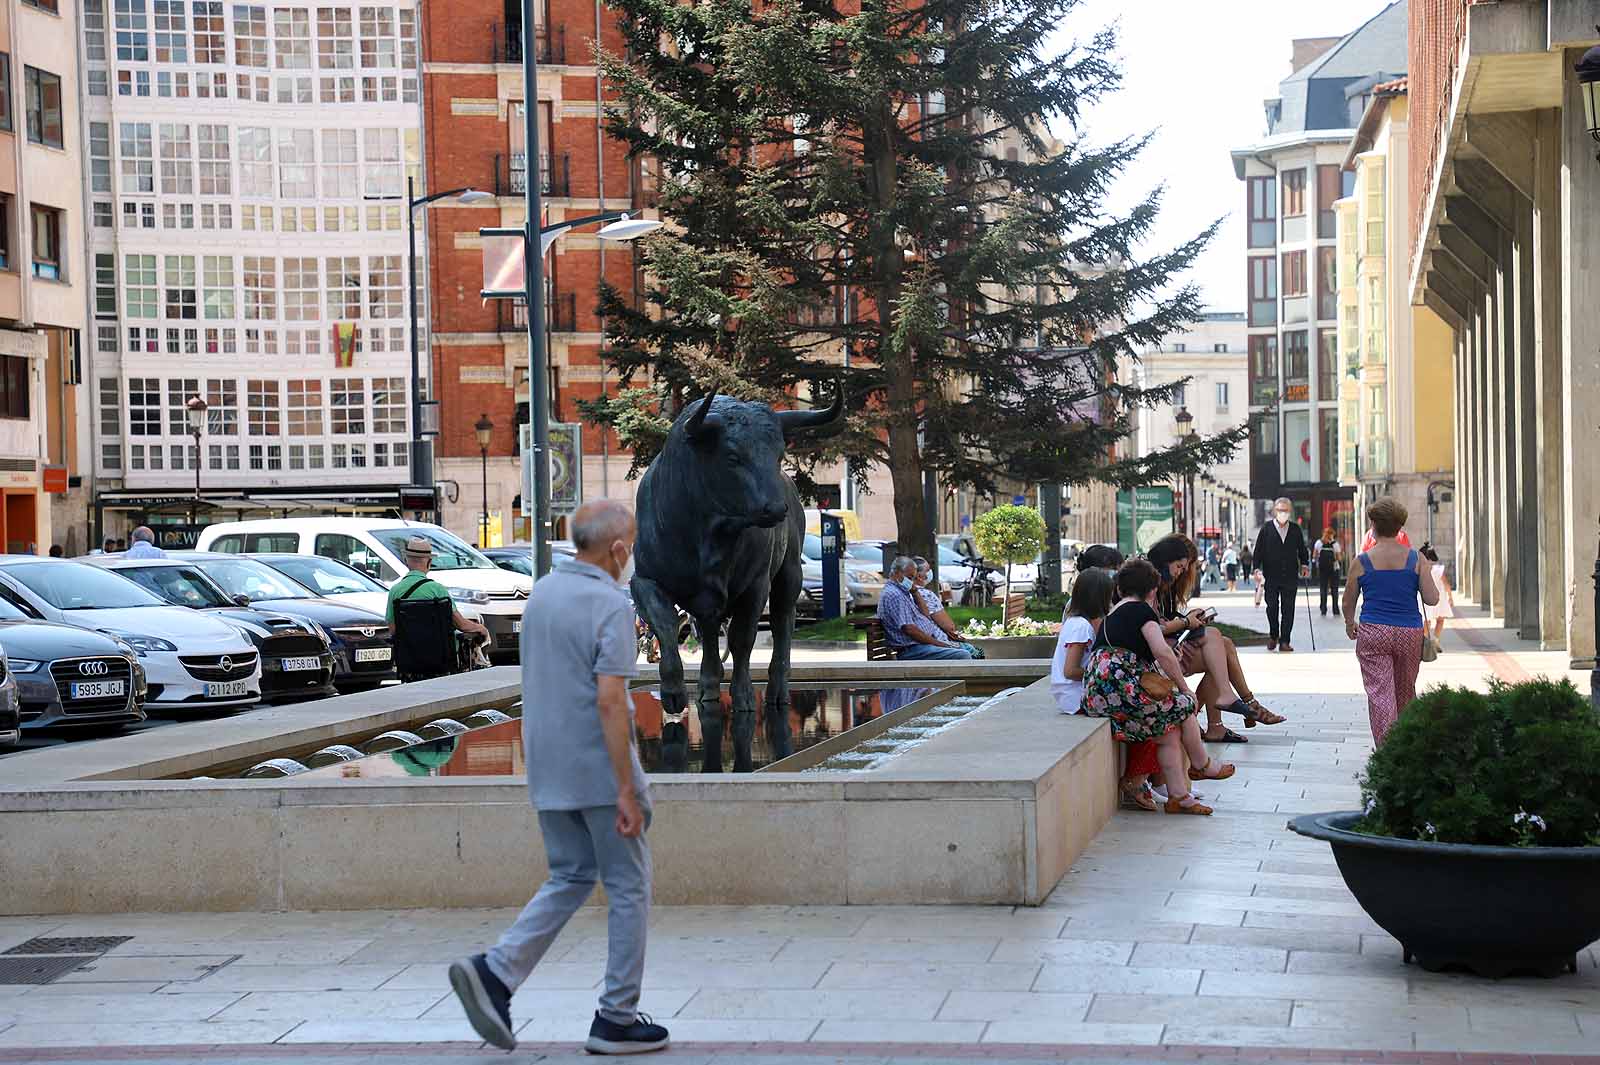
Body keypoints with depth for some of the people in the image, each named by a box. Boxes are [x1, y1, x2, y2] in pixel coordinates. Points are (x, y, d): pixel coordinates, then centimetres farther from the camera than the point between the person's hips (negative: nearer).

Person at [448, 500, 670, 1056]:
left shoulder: (541, 593, 9)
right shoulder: (610, 604, -16)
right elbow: (610, 701, -22)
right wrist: (627, 791, -21)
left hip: (550, 773, 7)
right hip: (599, 771, -7)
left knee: (570, 879, 16)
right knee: (628, 888, 6)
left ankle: (494, 973, -1)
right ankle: (617, 1018, 10)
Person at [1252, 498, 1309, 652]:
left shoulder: (1295, 529, 9)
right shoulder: (1266, 528, 3)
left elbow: (1302, 549, 16)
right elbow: (1258, 550, 2)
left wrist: (1304, 565, 2)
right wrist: (1257, 569, -7)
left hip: (1290, 577, 1)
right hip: (1271, 577, -1)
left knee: (1288, 609, -1)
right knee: (1272, 607, 0)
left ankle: (1284, 641, 3)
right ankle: (1273, 636, 21)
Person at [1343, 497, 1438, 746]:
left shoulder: (1361, 562, -3)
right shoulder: (1415, 559, -2)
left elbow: (1348, 602, 7)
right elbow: (1432, 599, -3)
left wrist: (1350, 624, 27)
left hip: (1373, 633, -2)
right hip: (1409, 632, 2)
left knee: (1380, 695, -4)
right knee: (1405, 693, 20)